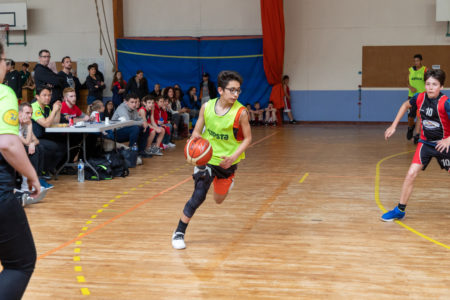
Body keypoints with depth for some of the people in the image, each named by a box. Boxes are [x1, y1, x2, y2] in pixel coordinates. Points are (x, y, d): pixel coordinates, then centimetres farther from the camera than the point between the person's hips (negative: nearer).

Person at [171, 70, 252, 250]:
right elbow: (197, 130, 0)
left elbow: (247, 138, -10)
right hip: (207, 157, 0)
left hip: (227, 161, 0)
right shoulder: (207, 107, -11)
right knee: (199, 195, -15)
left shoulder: (240, 112, -19)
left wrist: (234, 157, -24)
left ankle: (228, 180, 54)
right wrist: (195, 137, -24)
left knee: (218, 200, 17)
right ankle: (179, 233, 0)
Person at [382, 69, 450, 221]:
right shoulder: (419, 98, -10)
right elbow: (405, 105, 13)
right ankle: (400, 210, 0)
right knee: (411, 174, -10)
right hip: (425, 142, 2)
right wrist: (393, 125, 9)